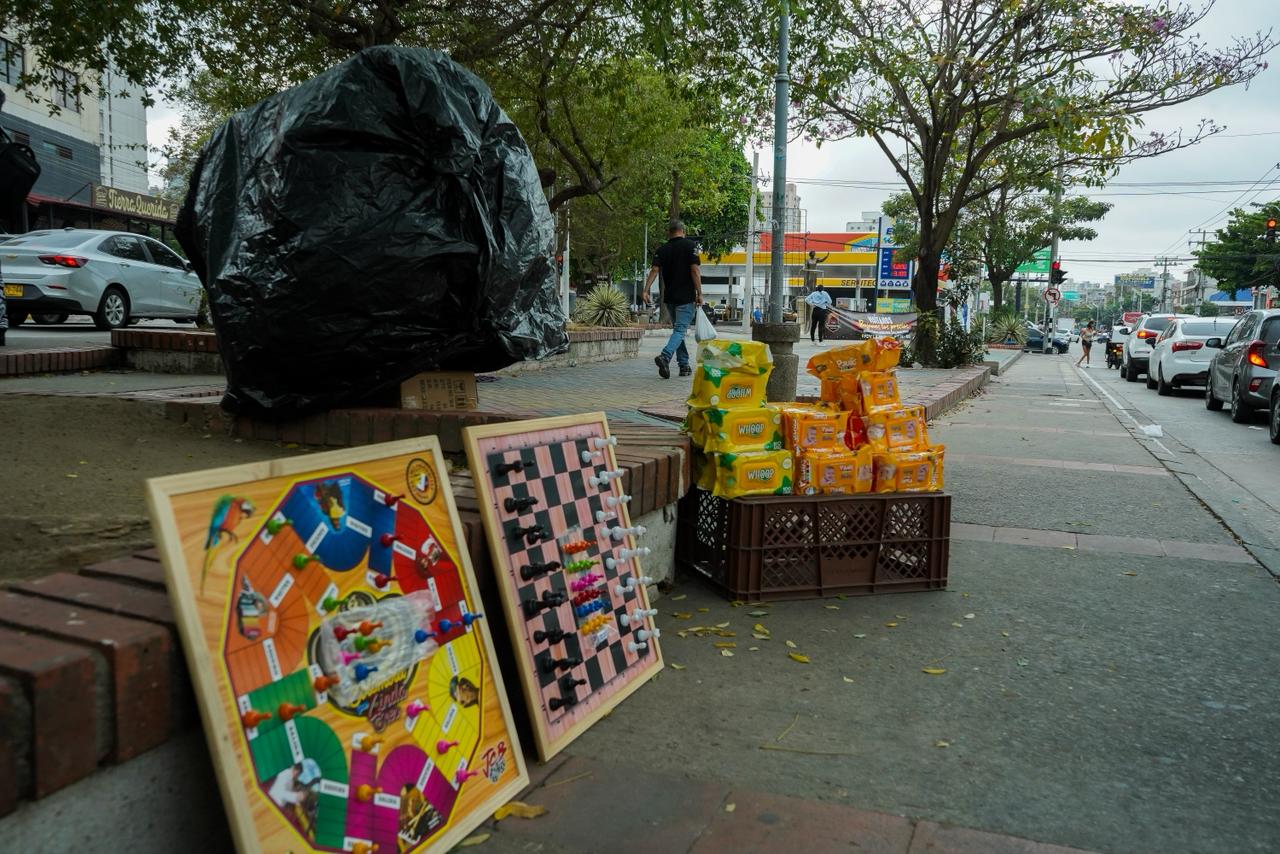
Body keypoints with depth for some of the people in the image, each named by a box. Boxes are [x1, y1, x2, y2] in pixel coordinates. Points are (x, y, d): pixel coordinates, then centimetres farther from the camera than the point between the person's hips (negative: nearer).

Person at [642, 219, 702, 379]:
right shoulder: (690, 245, -5)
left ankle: (684, 365, 18)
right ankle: (665, 356, -31)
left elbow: (654, 270, -5)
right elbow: (695, 270, -12)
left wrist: (646, 290, -9)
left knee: (677, 329, 16)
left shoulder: (662, 249, 6)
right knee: (680, 329, -8)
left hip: (669, 297, 5)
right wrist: (699, 293, -9)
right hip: (686, 298, -5)